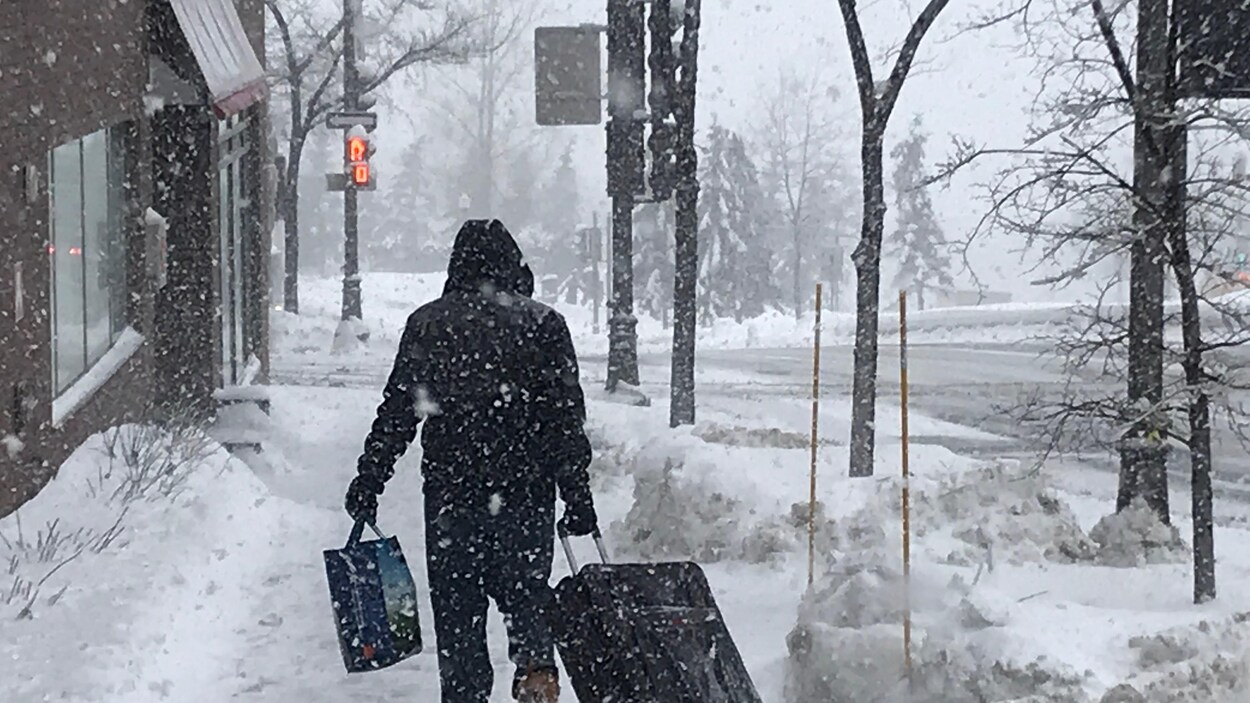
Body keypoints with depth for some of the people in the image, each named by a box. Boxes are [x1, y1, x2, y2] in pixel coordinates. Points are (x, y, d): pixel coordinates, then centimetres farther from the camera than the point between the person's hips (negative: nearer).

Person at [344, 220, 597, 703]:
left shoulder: (427, 324, 3)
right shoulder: (543, 324, 0)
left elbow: (396, 412, 3)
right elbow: (568, 420, -1)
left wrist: (368, 482, 11)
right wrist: (578, 498, 3)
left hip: (449, 488, 0)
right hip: (526, 491, 0)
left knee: (457, 607, 11)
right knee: (525, 590, 13)